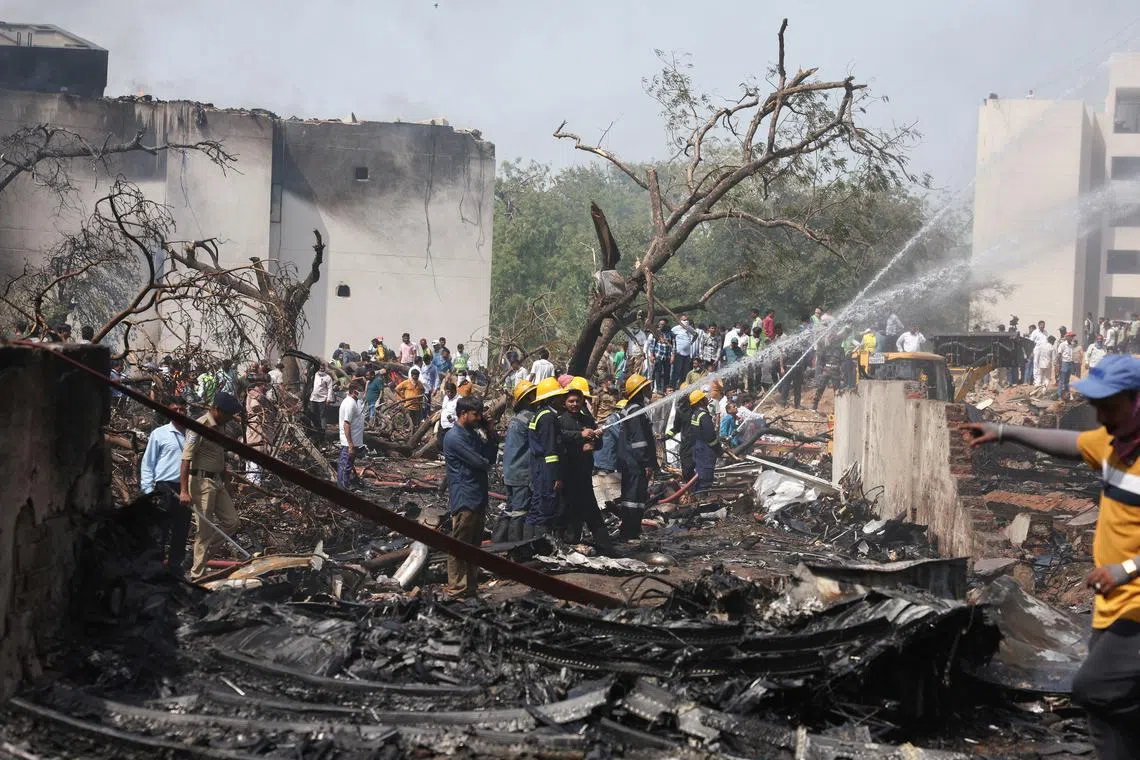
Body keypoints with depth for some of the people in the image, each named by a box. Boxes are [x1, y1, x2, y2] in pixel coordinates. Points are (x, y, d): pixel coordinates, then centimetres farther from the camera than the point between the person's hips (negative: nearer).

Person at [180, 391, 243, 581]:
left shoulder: (219, 427, 12)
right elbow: (186, 459, -21)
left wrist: (224, 484, 23)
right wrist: (184, 490, -28)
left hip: (217, 481, 9)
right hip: (202, 481, -9)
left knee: (231, 522, 7)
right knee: (205, 530, -4)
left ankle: (201, 551, 19)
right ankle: (198, 576, 3)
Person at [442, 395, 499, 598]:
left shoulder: (473, 434, 16)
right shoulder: (454, 437, -15)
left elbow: (490, 456, 14)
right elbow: (479, 462, -18)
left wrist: (491, 435, 1)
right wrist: (487, 462, 5)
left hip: (478, 497, 10)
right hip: (464, 499, -10)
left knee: (474, 545, 14)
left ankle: (471, 587, 22)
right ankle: (457, 589, 0)